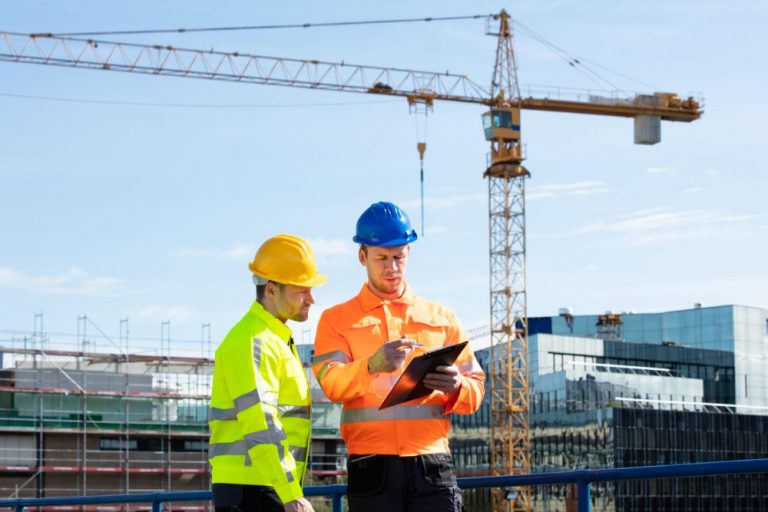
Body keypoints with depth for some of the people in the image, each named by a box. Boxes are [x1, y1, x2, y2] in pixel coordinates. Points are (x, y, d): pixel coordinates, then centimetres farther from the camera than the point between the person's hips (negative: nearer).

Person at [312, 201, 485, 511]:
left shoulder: (442, 319, 17)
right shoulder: (336, 320, 11)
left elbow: (476, 389, 13)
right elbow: (331, 384, -7)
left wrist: (456, 387, -13)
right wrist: (371, 365, -29)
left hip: (432, 465, 1)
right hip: (372, 468, -1)